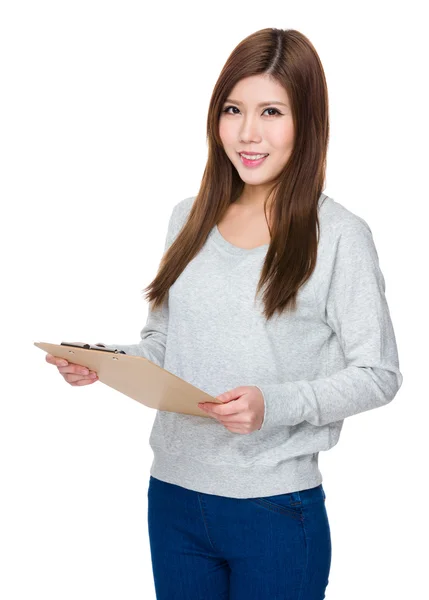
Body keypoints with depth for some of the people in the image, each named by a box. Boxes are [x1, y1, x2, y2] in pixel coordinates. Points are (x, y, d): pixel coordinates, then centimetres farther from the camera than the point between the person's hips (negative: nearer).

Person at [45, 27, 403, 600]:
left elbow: (378, 373, -8)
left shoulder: (339, 236, -10)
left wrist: (275, 404, -21)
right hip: (172, 494, 5)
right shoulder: (189, 219, 6)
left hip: (276, 508, -4)